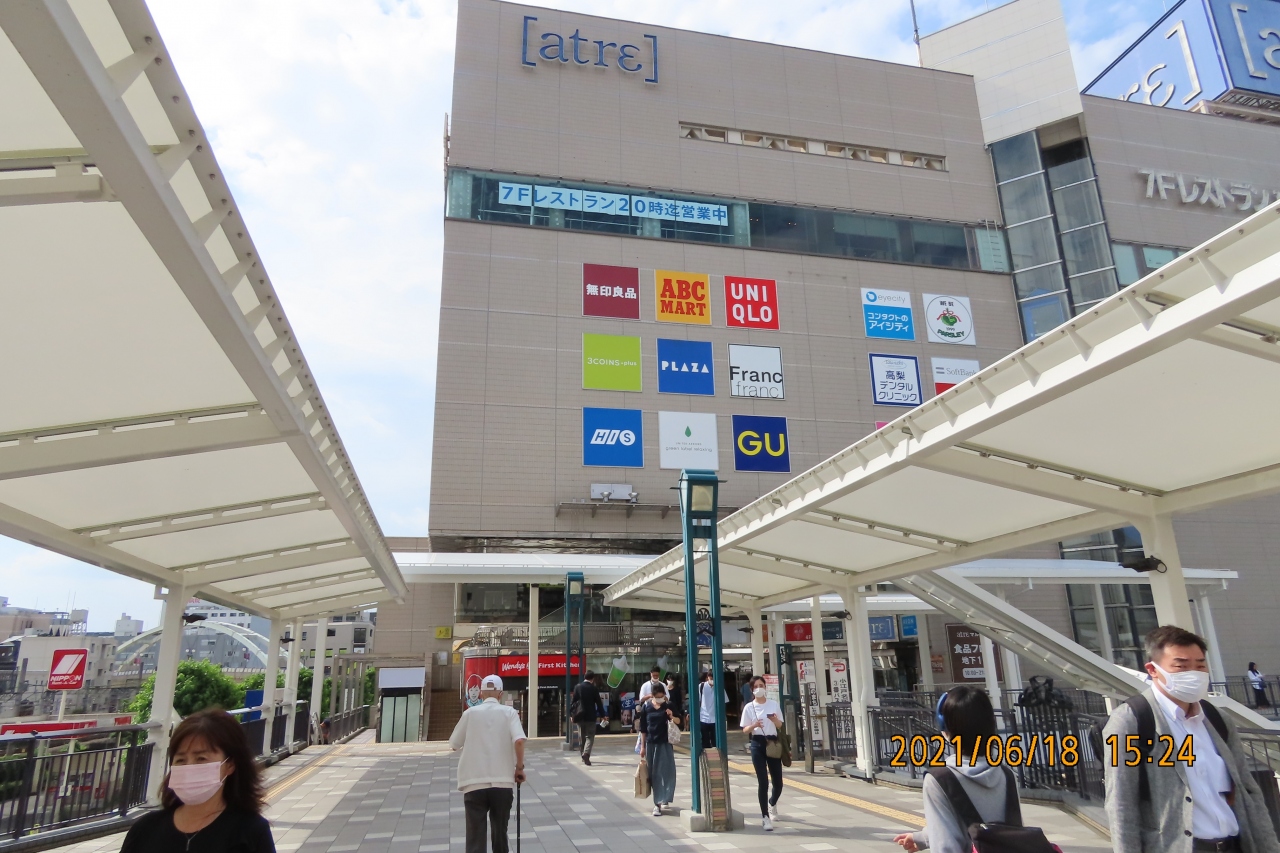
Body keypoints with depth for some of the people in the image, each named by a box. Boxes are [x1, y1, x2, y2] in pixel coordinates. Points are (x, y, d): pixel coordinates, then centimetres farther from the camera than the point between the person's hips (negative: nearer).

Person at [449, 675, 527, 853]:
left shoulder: (470, 713, 4)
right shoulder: (509, 712, 1)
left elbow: (454, 744, 12)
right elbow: (519, 740, -14)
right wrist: (519, 767, -2)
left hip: (474, 783, 0)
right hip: (503, 782, 1)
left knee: (475, 837, -1)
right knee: (500, 832, 17)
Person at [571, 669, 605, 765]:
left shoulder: (577, 687, -1)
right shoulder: (594, 688, -6)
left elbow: (574, 702, 1)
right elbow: (599, 703, -4)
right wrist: (602, 714, 6)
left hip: (580, 716, 3)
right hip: (591, 716, -3)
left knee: (582, 737, 15)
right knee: (590, 737, 1)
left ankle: (584, 756, 23)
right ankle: (586, 754, -21)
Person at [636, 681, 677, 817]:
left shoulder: (668, 706, -4)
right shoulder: (646, 707, -2)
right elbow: (643, 728, 4)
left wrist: (672, 717, -16)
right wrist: (642, 746, 3)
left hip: (665, 743, -1)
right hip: (651, 743, 1)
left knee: (666, 772, -6)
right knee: (653, 774, 6)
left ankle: (659, 802, 2)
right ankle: (658, 802, 16)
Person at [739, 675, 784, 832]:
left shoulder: (774, 704, 4)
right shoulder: (749, 707, -1)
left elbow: (780, 726, 9)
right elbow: (745, 730, 1)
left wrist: (775, 720, -13)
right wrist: (754, 725, -20)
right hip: (758, 744, -2)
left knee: (778, 782, 8)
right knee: (763, 782, -6)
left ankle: (772, 803, 40)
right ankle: (765, 817, 4)